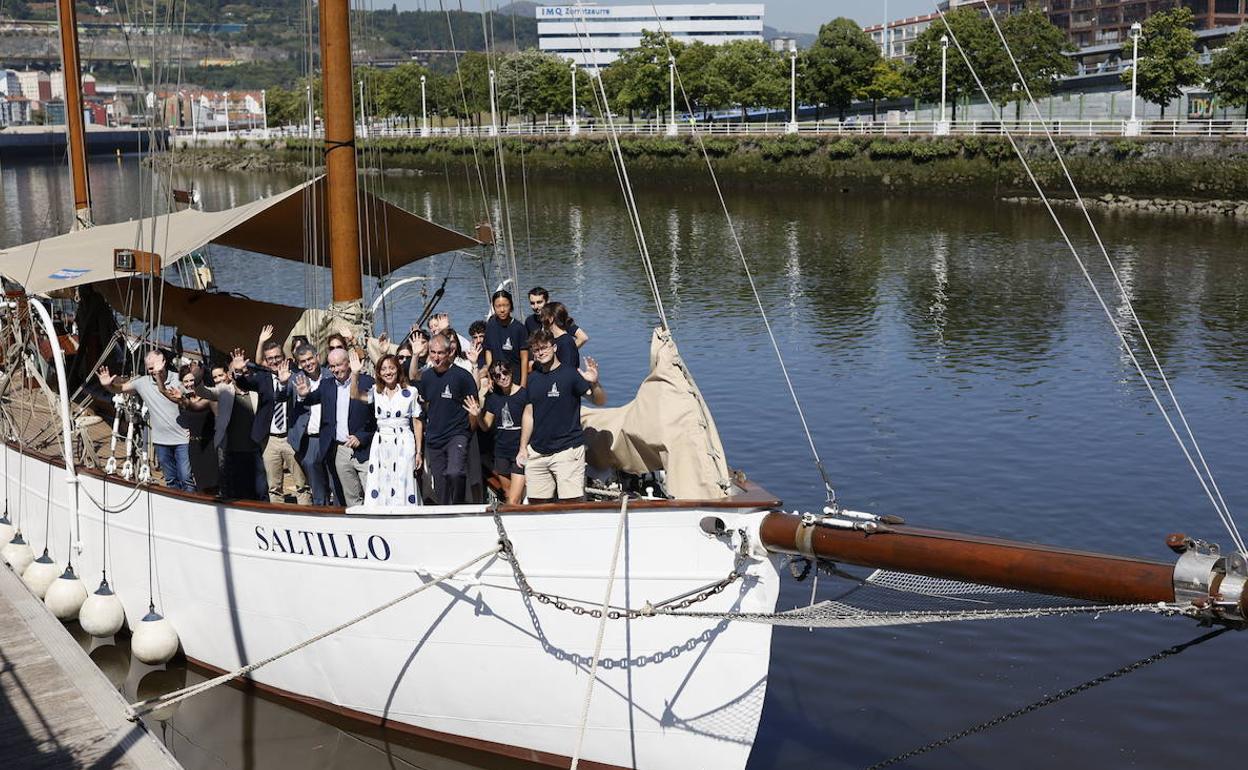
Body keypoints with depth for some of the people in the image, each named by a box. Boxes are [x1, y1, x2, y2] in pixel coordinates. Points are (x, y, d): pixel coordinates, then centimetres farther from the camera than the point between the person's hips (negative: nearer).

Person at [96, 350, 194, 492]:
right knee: (171, 481, 14)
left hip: (182, 439, -3)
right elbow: (119, 388, 3)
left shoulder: (177, 379, -7)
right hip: (161, 440, 4)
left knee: (186, 478, -7)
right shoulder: (143, 382, 0)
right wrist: (107, 385, -14)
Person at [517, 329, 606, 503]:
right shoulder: (533, 378, 11)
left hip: (567, 450, -5)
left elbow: (600, 401, -11)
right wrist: (523, 448, 14)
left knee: (571, 502, -10)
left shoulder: (570, 374, -5)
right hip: (536, 452, 5)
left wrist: (594, 383, -32)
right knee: (537, 503, 6)